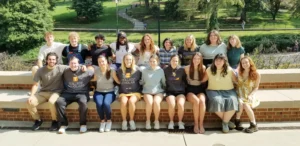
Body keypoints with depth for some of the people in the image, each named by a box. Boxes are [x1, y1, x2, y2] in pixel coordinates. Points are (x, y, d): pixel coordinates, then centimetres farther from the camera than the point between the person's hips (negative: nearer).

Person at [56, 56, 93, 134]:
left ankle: (83, 124, -14)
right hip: (68, 93, 3)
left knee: (83, 102, -35)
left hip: (81, 93, -3)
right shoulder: (65, 72, 12)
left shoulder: (85, 71, 5)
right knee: (58, 102, -26)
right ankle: (63, 124, -10)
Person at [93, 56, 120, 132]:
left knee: (106, 103, -34)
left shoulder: (111, 71, -3)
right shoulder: (96, 71, 3)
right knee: (99, 104, -32)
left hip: (110, 92, -2)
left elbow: (118, 81, 0)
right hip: (99, 92, 2)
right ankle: (102, 121, -7)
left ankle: (109, 121, -7)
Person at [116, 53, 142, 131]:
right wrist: (120, 91, 7)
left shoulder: (137, 70, 2)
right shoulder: (120, 70, 7)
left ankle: (132, 121, -15)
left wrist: (140, 90, 2)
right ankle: (124, 121, -14)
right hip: (123, 93, 1)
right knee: (123, 102, -30)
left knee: (131, 101, -32)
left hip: (135, 92, -1)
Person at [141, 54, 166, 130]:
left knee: (156, 102, -31)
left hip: (158, 91, 0)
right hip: (147, 92, 0)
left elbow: (164, 82, 13)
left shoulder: (161, 71, 4)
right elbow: (142, 82, 14)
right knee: (149, 102, -31)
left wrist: (164, 90, 8)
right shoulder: (145, 71, 4)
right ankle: (148, 120, -10)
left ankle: (156, 120, -10)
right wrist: (143, 89, 6)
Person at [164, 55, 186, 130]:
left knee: (181, 104, -29)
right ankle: (171, 121, -5)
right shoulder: (165, 70, 4)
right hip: (170, 92, 0)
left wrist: (183, 89, 4)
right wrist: (166, 89, 3)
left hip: (180, 92, 1)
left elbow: (184, 81, 13)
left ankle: (180, 122, -6)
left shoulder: (181, 70, 5)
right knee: (171, 105, -30)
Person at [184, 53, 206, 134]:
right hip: (190, 89, -2)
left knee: (202, 101, -32)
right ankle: (196, 124, -22)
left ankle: (201, 124, -25)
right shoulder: (187, 68, -2)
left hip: (200, 89, 2)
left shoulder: (203, 68, 5)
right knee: (196, 101, -33)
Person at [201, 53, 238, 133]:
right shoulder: (209, 70, 5)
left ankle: (225, 122, -10)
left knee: (232, 102, -30)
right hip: (214, 91, -1)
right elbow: (202, 80, 7)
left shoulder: (229, 70, 4)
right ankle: (226, 121, -8)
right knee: (217, 101, -33)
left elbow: (237, 81, 6)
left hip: (228, 91, 1)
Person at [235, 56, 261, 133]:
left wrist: (250, 95, -14)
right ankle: (237, 122, -13)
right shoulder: (239, 73, 4)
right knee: (240, 103, -31)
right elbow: (236, 83, 11)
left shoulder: (256, 74, -4)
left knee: (246, 105, -31)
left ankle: (254, 125, -17)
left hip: (249, 95, -2)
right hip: (240, 94, 2)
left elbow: (256, 87, -1)